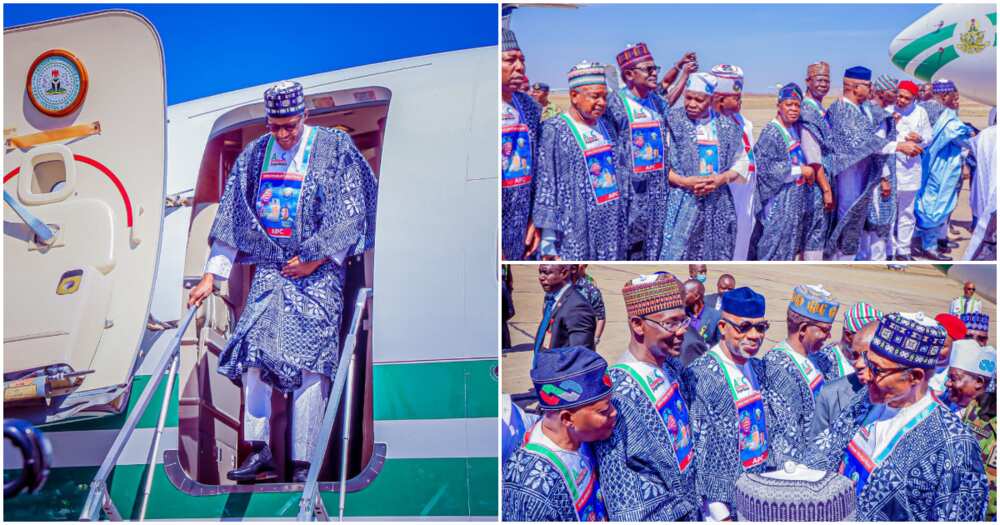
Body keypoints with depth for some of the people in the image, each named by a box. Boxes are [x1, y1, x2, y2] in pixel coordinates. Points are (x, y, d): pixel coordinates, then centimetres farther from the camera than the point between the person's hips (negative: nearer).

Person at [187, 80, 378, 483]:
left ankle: (303, 463, -4)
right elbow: (232, 219, 13)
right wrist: (210, 276, 10)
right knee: (253, 349, -7)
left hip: (319, 271, -4)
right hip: (269, 270, 4)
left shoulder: (334, 148, -2)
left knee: (308, 362, -9)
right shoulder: (255, 154, 10)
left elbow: (349, 214, -4)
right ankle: (259, 451, 2)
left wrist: (314, 260, -9)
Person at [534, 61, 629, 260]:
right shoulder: (555, 130, -8)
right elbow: (545, 186, -11)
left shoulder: (604, 126, 11)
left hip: (611, 227, 7)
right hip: (575, 234, -7)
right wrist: (548, 242, -14)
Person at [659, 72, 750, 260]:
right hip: (682, 203, -4)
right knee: (676, 256, -8)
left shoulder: (727, 126, 9)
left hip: (718, 203, 4)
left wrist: (722, 179, -6)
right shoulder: (672, 122, -2)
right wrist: (684, 182, -16)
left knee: (716, 256, 8)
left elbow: (741, 161, 14)